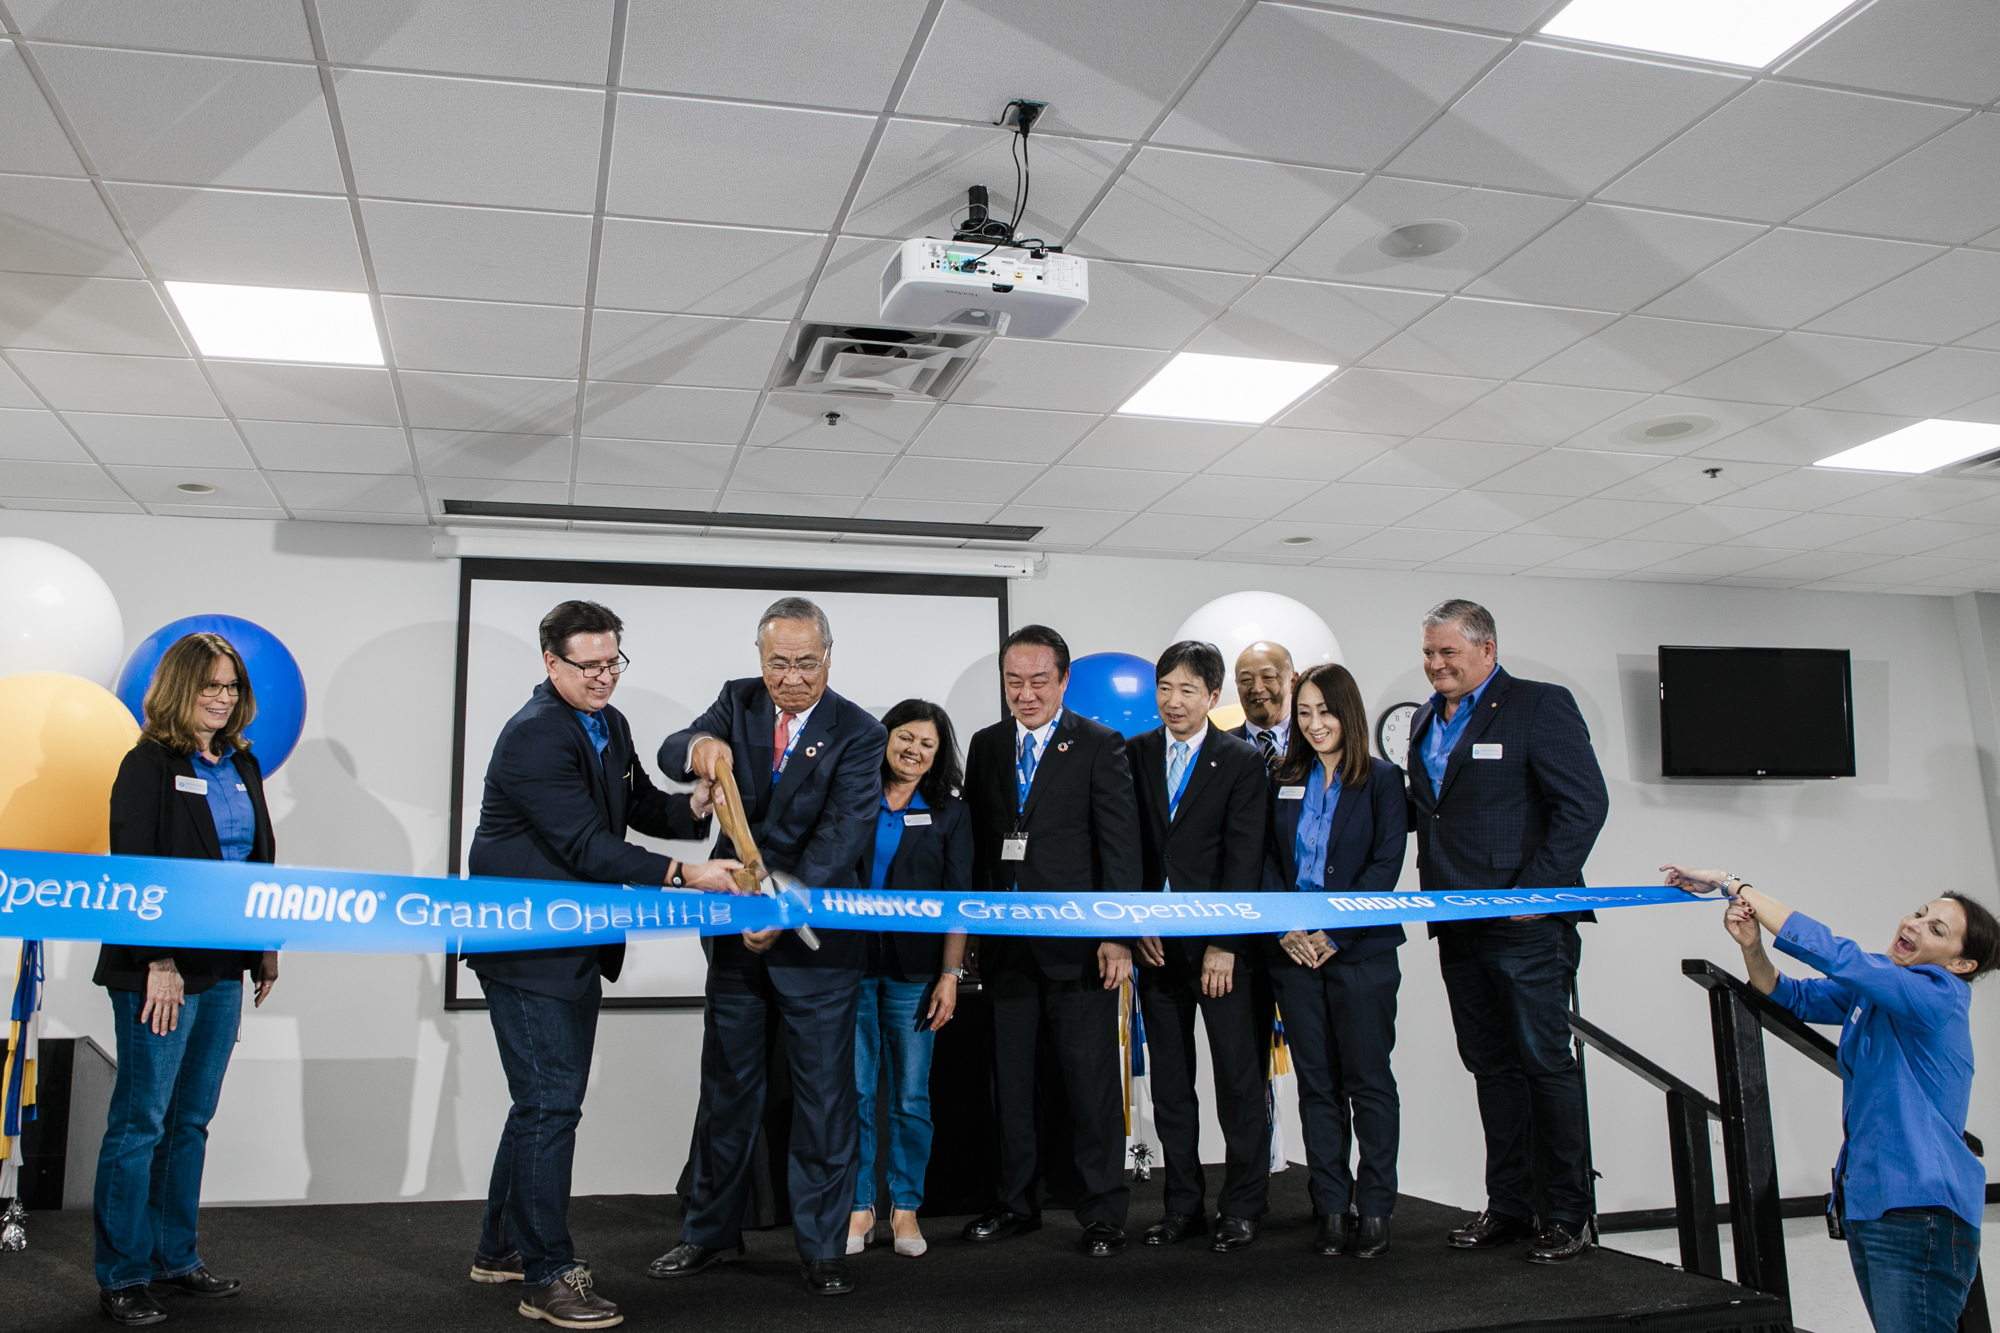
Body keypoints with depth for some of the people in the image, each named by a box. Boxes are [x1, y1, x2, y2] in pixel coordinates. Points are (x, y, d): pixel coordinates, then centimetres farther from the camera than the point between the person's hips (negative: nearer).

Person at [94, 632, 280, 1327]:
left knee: (191, 1120, 13)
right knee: (140, 1121, 1)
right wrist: (159, 962, -19)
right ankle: (121, 1277, 10)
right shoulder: (149, 765, -8)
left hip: (223, 968, 7)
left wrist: (266, 944, 15)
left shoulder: (242, 765, 13)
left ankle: (176, 1259, 23)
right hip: (160, 970, -7)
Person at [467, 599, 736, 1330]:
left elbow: (639, 808, 17)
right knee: (550, 1104, -6)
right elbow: (584, 845, -24)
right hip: (527, 947, -10)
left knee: (544, 1100, 18)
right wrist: (681, 876, -29)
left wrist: (693, 808, -4)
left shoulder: (608, 724, 9)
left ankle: (502, 1247, 33)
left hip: (576, 949, 10)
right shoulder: (534, 736, -19)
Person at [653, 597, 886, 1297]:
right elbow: (671, 753, -8)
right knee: (727, 1083, 15)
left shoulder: (858, 733, -9)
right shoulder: (738, 701, 3)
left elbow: (841, 836, -18)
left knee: (825, 1092, 3)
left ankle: (822, 1246, 16)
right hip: (735, 926, 4)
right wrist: (698, 746, -33)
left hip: (817, 936, -3)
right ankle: (713, 1230, 30)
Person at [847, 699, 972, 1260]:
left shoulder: (949, 815, 7)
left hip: (914, 972, 0)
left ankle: (906, 1208, 15)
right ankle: (859, 1206, 13)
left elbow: (957, 900, 4)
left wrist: (950, 975, -4)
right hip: (850, 965, 0)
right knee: (854, 1091, 2)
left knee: (911, 1095, 3)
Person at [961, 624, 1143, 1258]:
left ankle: (1103, 1211, 14)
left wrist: (1117, 935, -13)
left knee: (1092, 1083, 1)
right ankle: (1017, 1202, 26)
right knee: (1011, 1081, 12)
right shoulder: (985, 746, 11)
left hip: (1077, 943, -4)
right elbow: (976, 841, 14)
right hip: (1006, 944, 5)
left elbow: (1120, 846, -7)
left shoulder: (1100, 746, -3)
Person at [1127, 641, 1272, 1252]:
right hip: (1156, 942, 3)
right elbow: (1127, 848, 8)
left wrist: (1224, 944, -12)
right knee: (1169, 1080, 8)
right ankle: (1184, 1203, 19)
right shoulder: (1135, 754, 8)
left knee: (1239, 1078, 2)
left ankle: (1242, 1207, 14)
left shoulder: (1242, 760, -2)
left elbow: (1244, 859, -7)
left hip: (1223, 945, -3)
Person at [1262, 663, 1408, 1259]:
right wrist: (1286, 930, -6)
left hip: (1361, 948, -3)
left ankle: (1374, 1209, 10)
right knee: (1316, 1083, 7)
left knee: (1367, 1079, 1)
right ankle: (1332, 1208, 15)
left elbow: (1385, 866, -7)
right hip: (1294, 953, 4)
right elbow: (1267, 862, 9)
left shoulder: (1382, 780, 0)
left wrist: (1335, 934, -14)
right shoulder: (1283, 783, 11)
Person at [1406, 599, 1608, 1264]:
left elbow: (1584, 804, -13)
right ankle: (1508, 1207, 21)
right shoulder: (1426, 722, 15)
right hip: (1459, 928, 7)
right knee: (1491, 1065, 12)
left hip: (1528, 927, -7)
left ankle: (1569, 1214, 11)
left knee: (1545, 1062, -1)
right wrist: (1435, 891, 9)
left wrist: (1535, 890, -16)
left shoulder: (1541, 706, -7)